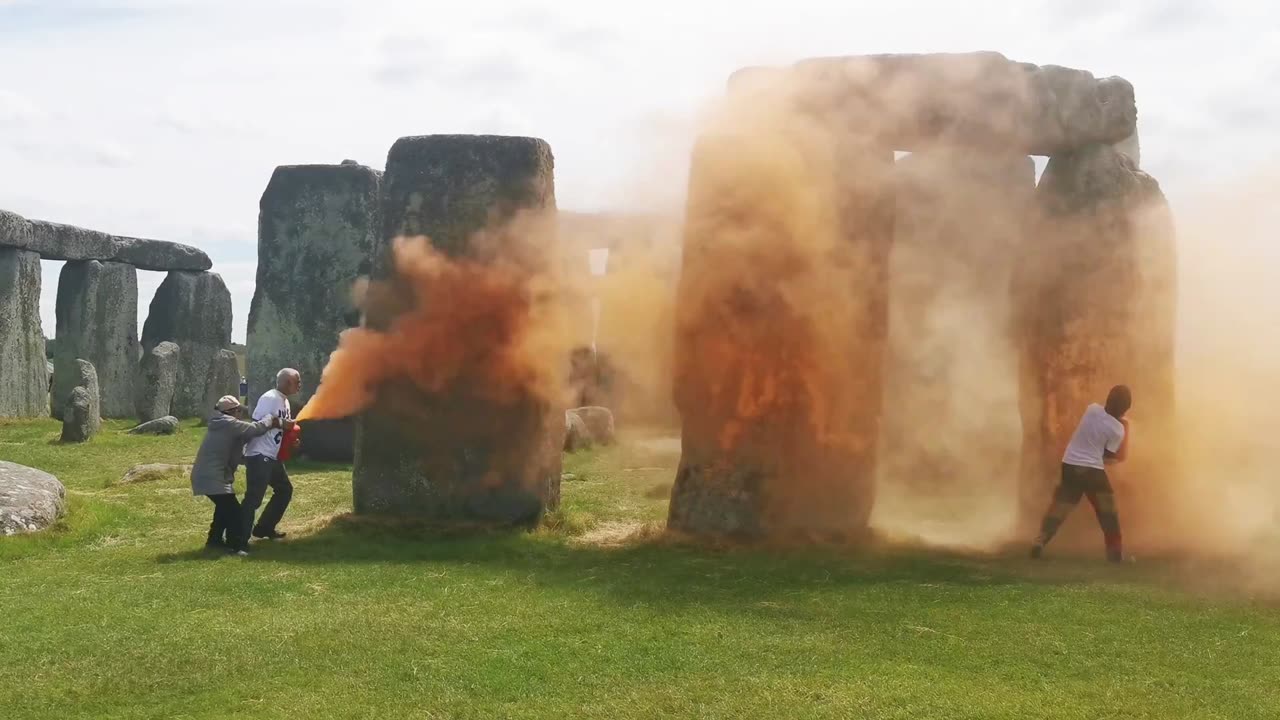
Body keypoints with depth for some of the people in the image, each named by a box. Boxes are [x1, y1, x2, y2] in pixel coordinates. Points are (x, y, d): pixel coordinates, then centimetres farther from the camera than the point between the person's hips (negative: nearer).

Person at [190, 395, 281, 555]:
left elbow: (236, 452, 26)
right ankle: (238, 545, -10)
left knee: (225, 507, 24)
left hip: (207, 475, 11)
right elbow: (254, 429, -16)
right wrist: (271, 421, -1)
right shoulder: (228, 424, -12)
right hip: (213, 477, -11)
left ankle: (215, 540, 32)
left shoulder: (222, 425, 21)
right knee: (232, 510, -10)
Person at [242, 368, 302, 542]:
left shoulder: (285, 401, 15)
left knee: (285, 489, 19)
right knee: (253, 497, -11)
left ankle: (264, 528, 26)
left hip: (272, 456, 10)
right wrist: (281, 423, -23)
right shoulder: (270, 398, -15)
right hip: (259, 456, -10)